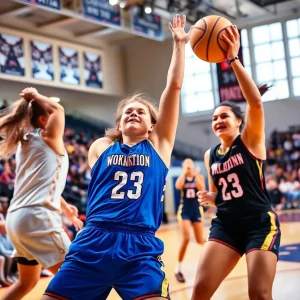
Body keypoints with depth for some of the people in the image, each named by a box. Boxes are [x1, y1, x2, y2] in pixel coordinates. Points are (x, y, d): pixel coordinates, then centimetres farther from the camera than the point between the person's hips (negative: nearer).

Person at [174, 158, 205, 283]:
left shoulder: (199, 177, 2)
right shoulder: (182, 177, 1)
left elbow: (201, 188, -16)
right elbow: (178, 186, -21)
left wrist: (196, 174, -17)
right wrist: (184, 172, -16)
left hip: (197, 210, 1)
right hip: (184, 211, -1)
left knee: (200, 240, 8)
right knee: (185, 239, -16)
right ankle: (178, 269, -7)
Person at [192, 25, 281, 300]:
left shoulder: (251, 140, -3)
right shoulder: (210, 156, 12)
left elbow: (256, 102, -21)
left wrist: (233, 59, -29)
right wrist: (209, 198, -1)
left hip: (260, 224, -5)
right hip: (226, 225, 5)